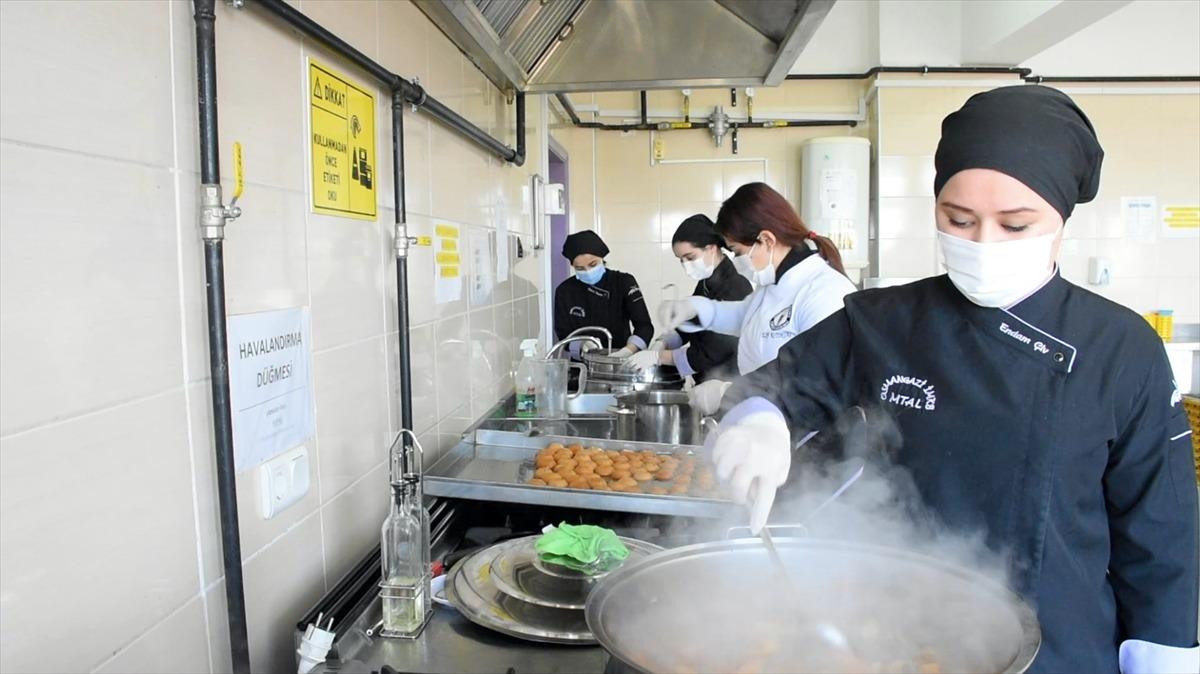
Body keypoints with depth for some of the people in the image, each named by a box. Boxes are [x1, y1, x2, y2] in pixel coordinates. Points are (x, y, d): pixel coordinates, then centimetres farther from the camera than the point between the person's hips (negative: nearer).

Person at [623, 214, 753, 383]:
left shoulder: (735, 288, -21)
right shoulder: (706, 282, 6)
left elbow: (712, 354, -21)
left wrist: (658, 356, -17)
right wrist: (664, 344, -1)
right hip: (706, 383, 8)